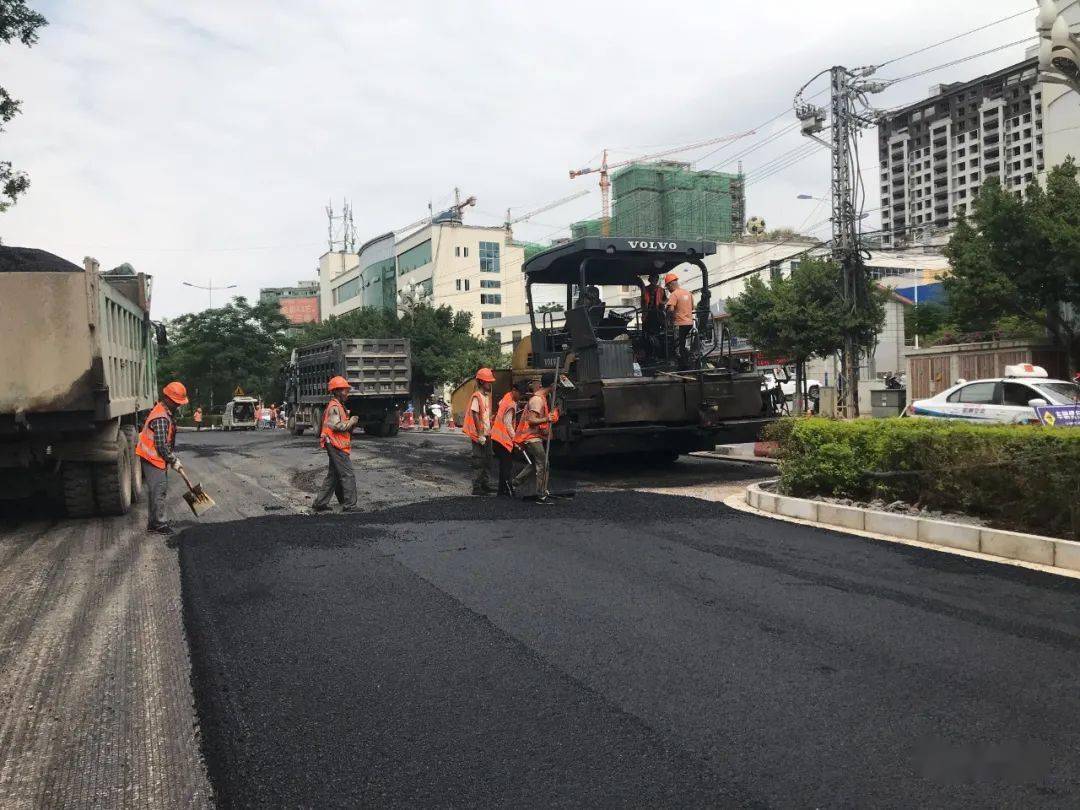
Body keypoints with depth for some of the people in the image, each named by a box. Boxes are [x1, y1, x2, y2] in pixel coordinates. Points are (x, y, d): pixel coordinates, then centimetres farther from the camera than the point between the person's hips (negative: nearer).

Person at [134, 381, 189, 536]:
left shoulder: (167, 412, 10)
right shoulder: (161, 418, -24)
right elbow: (161, 445, -25)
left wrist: (172, 458, 18)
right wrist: (174, 461, -15)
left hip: (158, 458, 10)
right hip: (152, 459, -10)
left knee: (162, 489, 15)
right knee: (158, 491, -6)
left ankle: (158, 521, 23)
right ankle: (158, 524, 1)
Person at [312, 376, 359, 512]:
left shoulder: (338, 406, 20)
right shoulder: (334, 406, -13)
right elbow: (336, 426, -23)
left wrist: (350, 423, 9)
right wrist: (351, 421, -12)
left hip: (335, 446, 11)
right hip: (337, 445, -11)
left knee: (333, 475, 14)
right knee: (348, 475, -8)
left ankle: (320, 503, 18)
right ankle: (350, 505, -6)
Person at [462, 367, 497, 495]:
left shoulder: (487, 396, 14)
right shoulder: (477, 396, -13)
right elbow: (475, 415, -17)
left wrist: (489, 432, 15)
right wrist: (480, 434, -19)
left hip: (486, 433, 9)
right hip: (479, 435, -9)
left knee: (487, 460, 13)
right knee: (479, 461, -5)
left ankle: (486, 485, 20)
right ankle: (476, 487, -1)